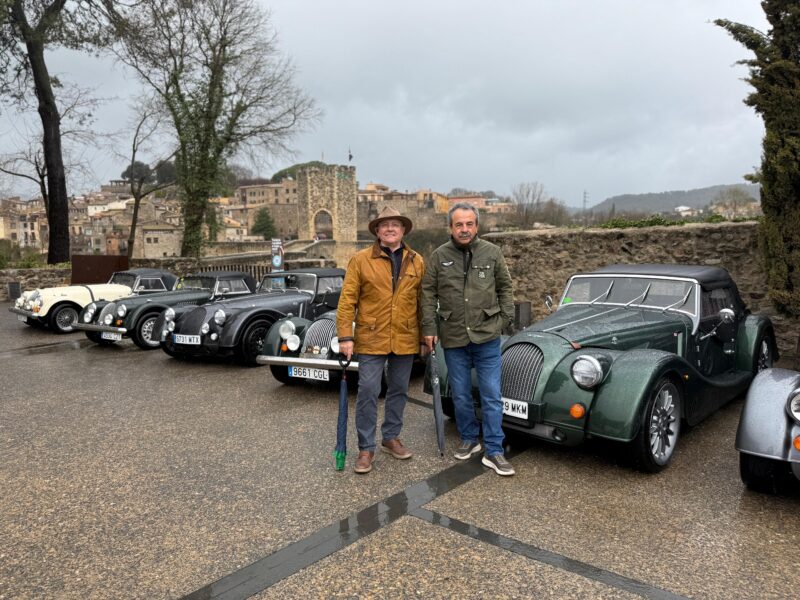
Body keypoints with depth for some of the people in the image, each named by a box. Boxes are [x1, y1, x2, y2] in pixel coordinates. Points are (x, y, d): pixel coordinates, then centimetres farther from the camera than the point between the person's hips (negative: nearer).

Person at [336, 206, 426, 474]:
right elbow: (347, 301, -6)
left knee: (399, 390, 14)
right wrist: (345, 336, -11)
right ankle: (366, 448, 12)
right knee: (368, 392, -1)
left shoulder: (416, 262, 6)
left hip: (405, 339, 3)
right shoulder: (360, 260, -3)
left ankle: (391, 437, 31)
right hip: (371, 339, -3)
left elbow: (423, 302, 8)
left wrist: (426, 336, 7)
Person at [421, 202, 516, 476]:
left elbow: (505, 288, 8)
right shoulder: (439, 256, -1)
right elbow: (428, 293, 1)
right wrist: (429, 328, -3)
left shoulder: (492, 253, -1)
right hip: (453, 339, 1)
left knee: (491, 396, 3)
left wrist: (505, 319, 2)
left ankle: (494, 451, 13)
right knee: (460, 396, 13)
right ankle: (469, 439, 32)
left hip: (487, 338, -1)